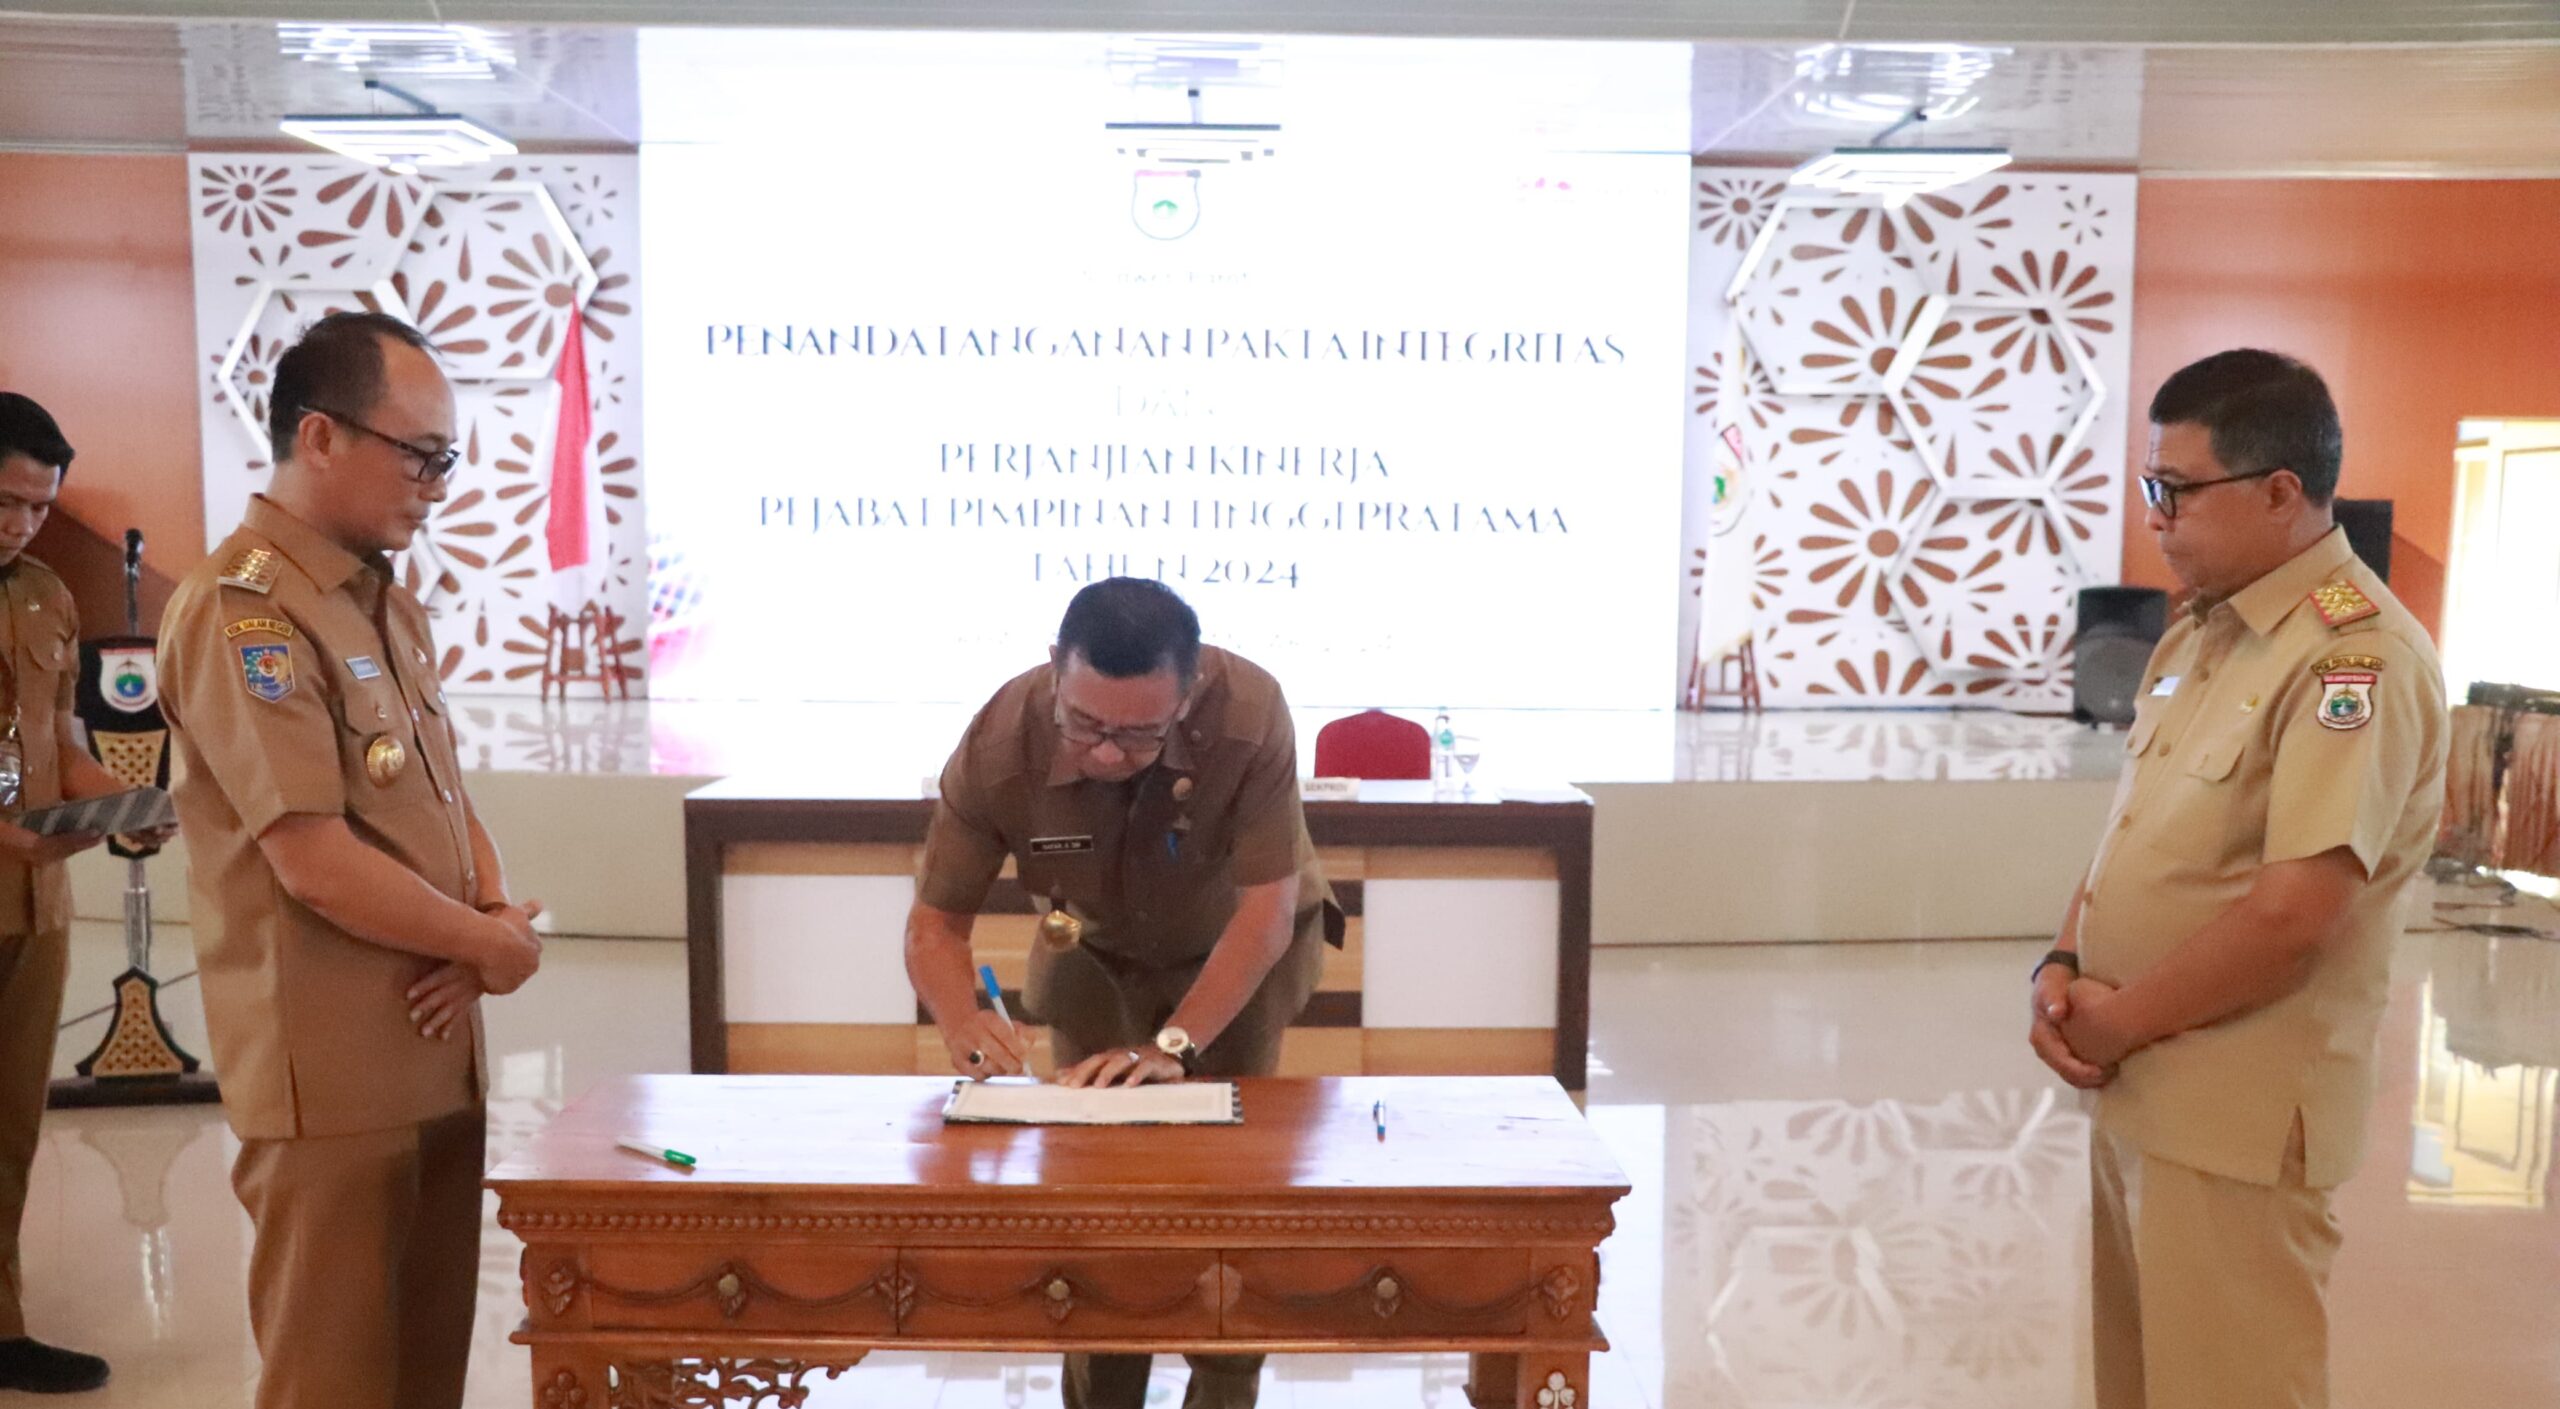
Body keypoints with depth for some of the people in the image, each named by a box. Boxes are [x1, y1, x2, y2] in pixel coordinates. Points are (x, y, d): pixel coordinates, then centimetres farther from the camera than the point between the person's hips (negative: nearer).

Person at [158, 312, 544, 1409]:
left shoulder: (388, 604, 12)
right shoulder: (242, 609, -16)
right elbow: (318, 865, -21)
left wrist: (490, 917, -5)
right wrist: (490, 945, -9)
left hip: (439, 1052, 8)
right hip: (332, 1073, -8)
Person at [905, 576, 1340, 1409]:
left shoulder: (1250, 715, -39)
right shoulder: (998, 745, -33)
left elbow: (1266, 912, -34)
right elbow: (936, 922, -22)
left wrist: (1173, 1046, -43)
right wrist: (963, 1022, -42)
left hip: (1239, 950, -1)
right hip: (1094, 956, 2)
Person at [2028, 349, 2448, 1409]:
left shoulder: (2358, 655, -19)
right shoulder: (2198, 634, 11)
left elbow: (2292, 916, -25)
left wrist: (2120, 1020, -13)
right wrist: (2063, 969, -1)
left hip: (2235, 1120, -8)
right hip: (2136, 1091, 8)